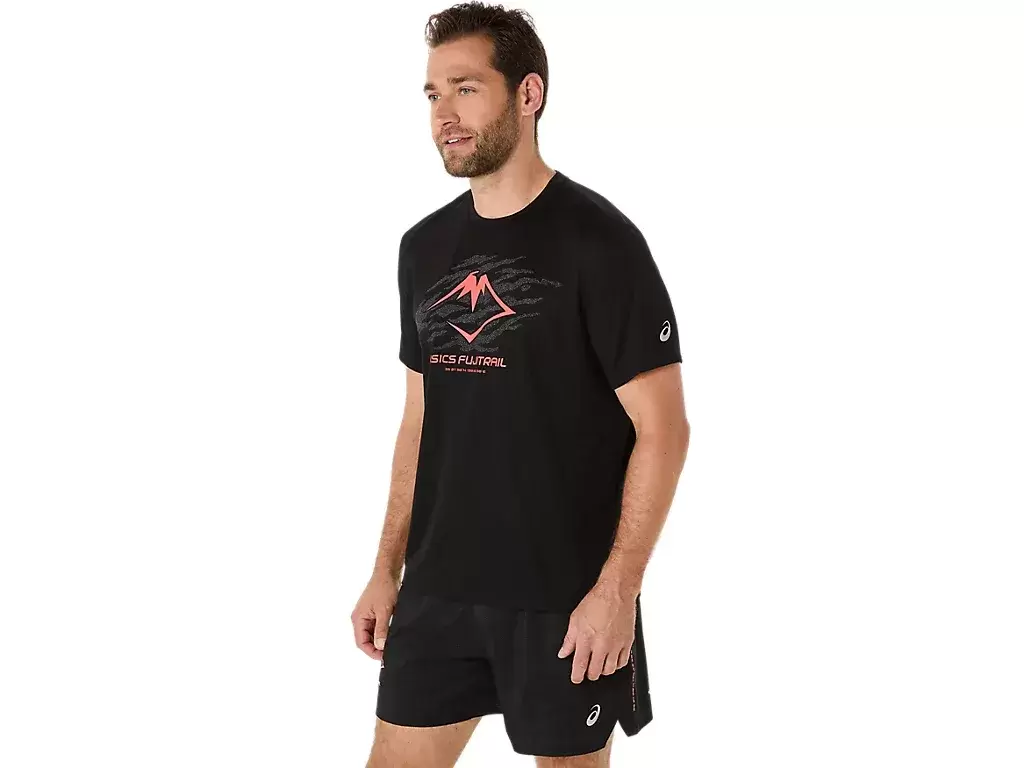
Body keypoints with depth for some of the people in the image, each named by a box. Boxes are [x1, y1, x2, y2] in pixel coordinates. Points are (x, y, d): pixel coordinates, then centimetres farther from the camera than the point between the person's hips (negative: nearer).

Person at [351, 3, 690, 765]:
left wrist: (618, 588, -17)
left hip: (562, 597, -5)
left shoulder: (598, 240, -10)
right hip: (438, 590, 5)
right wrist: (388, 568, 11)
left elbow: (663, 429, -12)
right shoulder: (425, 247, 8)